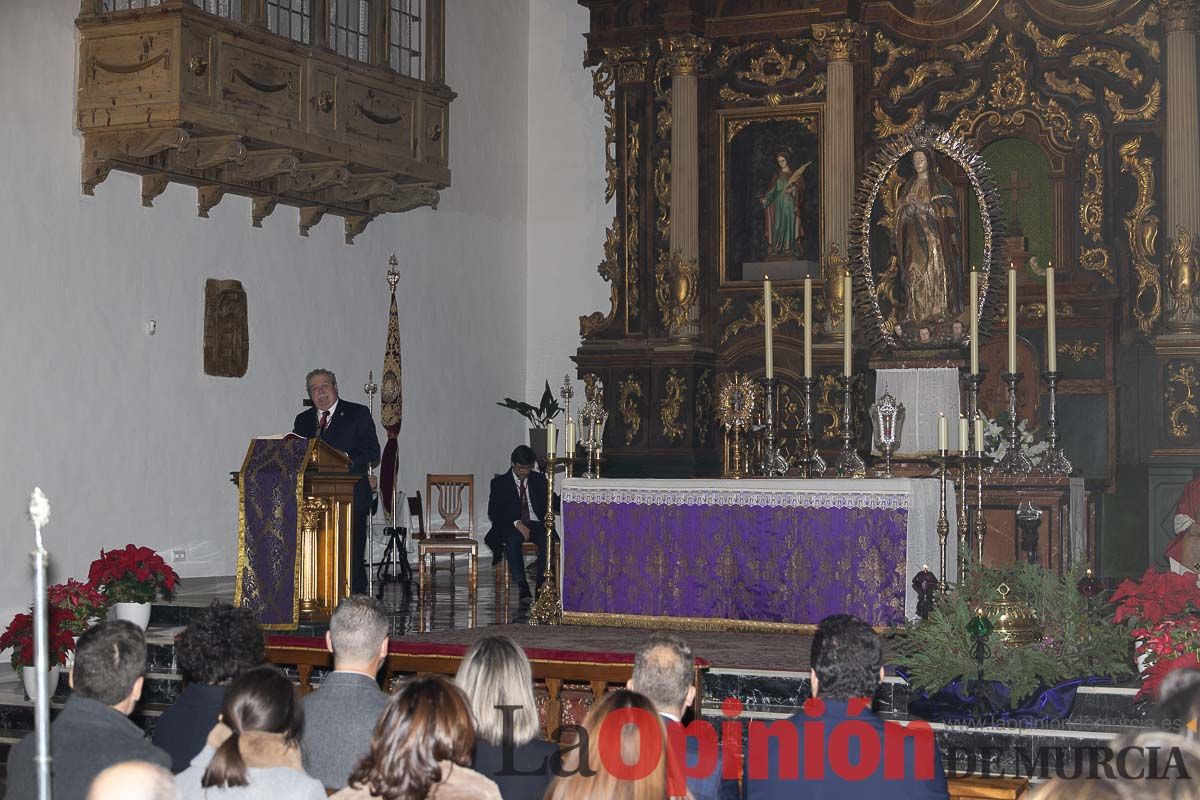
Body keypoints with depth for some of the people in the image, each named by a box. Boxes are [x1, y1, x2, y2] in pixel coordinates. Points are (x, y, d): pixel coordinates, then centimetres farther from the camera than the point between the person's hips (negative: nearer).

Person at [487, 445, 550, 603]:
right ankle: (523, 588, -40)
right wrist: (517, 524, -16)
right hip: (511, 527, -2)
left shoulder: (539, 480, 17)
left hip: (536, 525, 2)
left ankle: (541, 585, -31)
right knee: (513, 540, -37)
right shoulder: (500, 483, 8)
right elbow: (494, 513, -1)